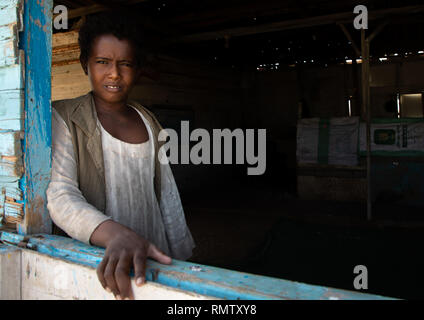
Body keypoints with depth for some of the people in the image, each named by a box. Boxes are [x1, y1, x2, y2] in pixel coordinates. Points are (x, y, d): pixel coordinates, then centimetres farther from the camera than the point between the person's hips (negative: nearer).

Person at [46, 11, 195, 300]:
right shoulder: (64, 118, -7)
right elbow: (60, 196, -19)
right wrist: (115, 233, -36)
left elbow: (167, 193, 10)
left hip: (153, 256, 4)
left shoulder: (148, 121, 9)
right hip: (95, 262, -4)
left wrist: (182, 257, 7)